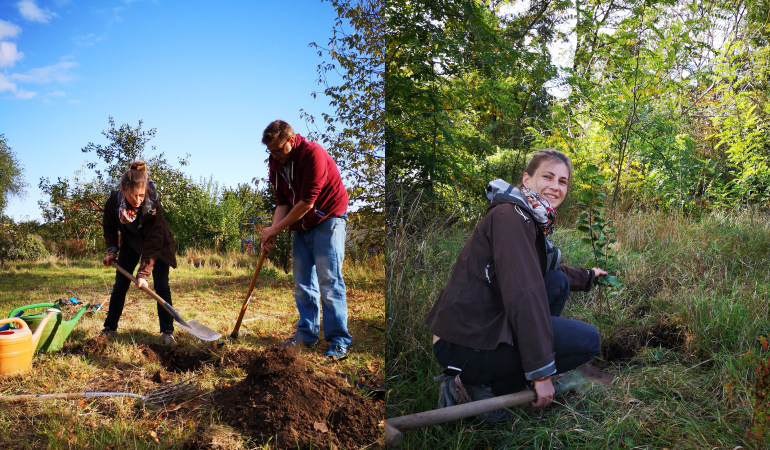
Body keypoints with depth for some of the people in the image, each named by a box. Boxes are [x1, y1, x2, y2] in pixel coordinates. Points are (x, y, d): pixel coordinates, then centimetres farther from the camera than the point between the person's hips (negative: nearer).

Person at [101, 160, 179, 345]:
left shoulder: (153, 205, -35)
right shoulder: (114, 201, -25)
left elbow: (153, 244, -34)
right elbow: (109, 227, -3)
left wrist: (143, 273, -38)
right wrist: (112, 250, -13)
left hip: (158, 245, -3)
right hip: (131, 243, 4)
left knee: (161, 286, -10)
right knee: (120, 284, 4)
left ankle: (167, 331, -4)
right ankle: (109, 328, 17)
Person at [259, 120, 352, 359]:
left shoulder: (313, 153, -20)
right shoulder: (276, 163, 4)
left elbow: (306, 203, -23)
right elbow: (283, 203, 6)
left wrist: (275, 229, -16)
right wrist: (272, 232, -11)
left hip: (327, 220, -7)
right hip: (301, 226, 8)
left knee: (329, 281, -11)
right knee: (302, 283, 8)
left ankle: (339, 340, -6)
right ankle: (307, 334, 18)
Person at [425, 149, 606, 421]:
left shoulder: (534, 220, 15)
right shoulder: (510, 216, -16)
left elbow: (539, 273, 35)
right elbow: (523, 293, -23)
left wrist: (587, 276, 44)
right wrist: (541, 372, -21)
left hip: (487, 323, 10)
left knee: (558, 281, 14)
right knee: (588, 340, -6)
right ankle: (479, 386, -5)